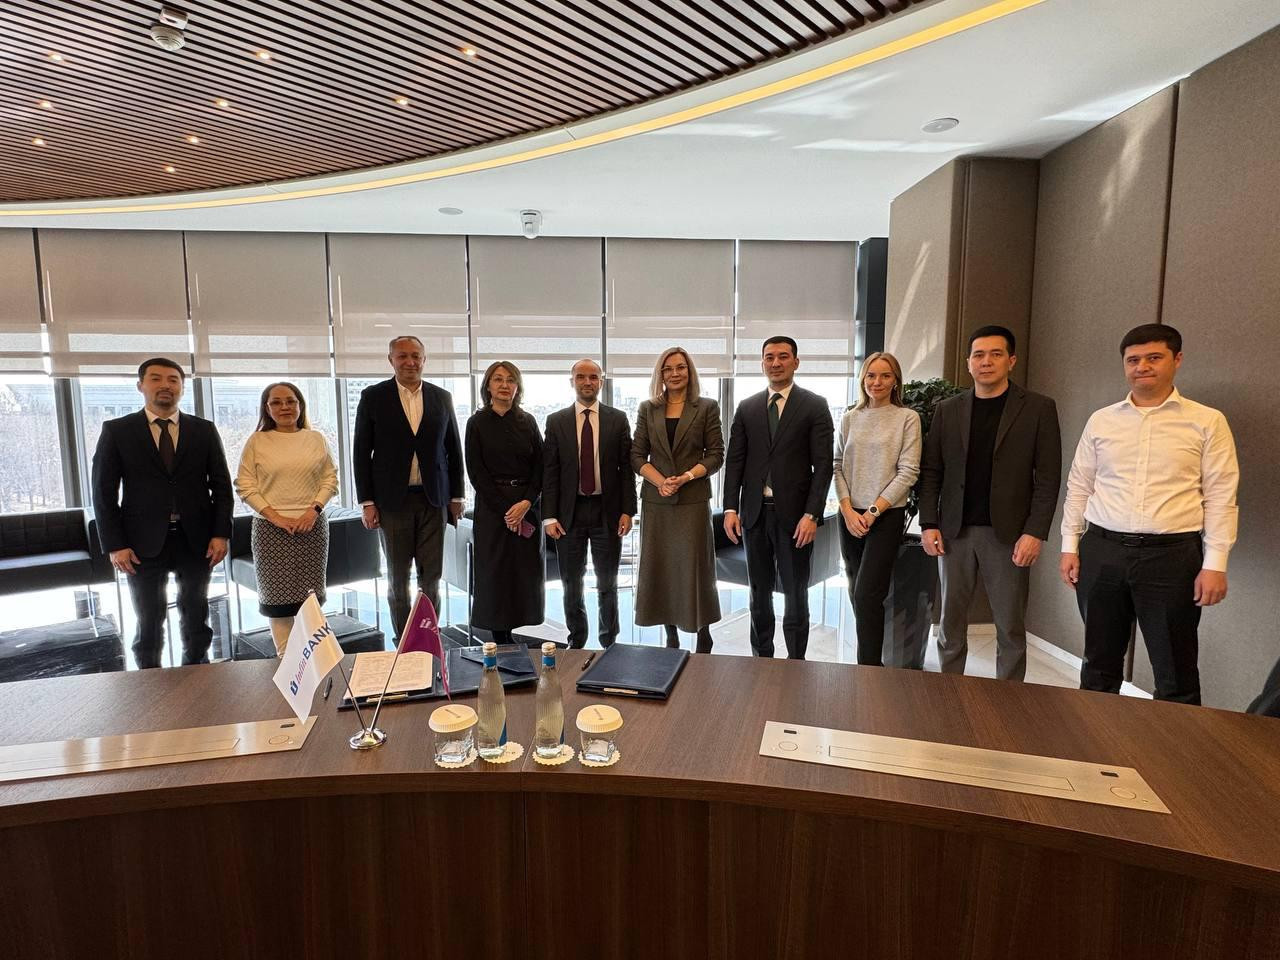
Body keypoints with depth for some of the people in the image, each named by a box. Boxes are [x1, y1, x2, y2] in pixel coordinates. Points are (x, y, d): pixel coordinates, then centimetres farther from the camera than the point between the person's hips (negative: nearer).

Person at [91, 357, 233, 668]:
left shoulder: (204, 430, 5)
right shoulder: (116, 430, 1)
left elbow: (221, 485, 4)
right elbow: (104, 491, -1)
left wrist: (221, 533, -5)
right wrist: (115, 545, -8)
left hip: (196, 540, 1)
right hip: (143, 543, -1)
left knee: (196, 617, 13)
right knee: (149, 621, 9)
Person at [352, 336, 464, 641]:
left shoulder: (442, 397, 6)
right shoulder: (373, 397, 0)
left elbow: (453, 450, 10)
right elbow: (361, 452, 0)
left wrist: (457, 496, 6)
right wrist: (366, 502, -5)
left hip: (434, 500, 2)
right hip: (393, 500, -1)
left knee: (432, 575, 5)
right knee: (398, 577, 8)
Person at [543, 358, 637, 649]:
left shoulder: (618, 419, 2)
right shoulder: (556, 421, 3)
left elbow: (626, 468, 1)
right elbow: (549, 471, 0)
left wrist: (627, 511, -6)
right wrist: (550, 516, -7)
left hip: (607, 511, 0)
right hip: (569, 511, 1)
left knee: (607, 583, 12)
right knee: (571, 584, 11)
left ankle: (609, 642, 26)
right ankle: (576, 641, 26)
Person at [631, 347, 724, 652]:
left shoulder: (707, 407, 3)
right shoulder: (648, 409, 9)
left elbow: (716, 455, 0)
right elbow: (637, 455, 5)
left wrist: (686, 477, -15)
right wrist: (660, 481, -12)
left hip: (693, 499, -2)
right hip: (656, 500, 3)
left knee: (695, 567, 0)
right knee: (660, 567, 5)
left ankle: (703, 640, 14)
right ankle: (671, 637, 18)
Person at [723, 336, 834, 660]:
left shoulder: (814, 406, -1)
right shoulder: (746, 408, 9)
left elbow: (823, 464, -6)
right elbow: (734, 461, 6)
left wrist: (811, 515, -14)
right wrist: (731, 508, -3)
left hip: (795, 515, -3)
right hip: (755, 513, 3)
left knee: (796, 595, 7)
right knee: (759, 593, 13)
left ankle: (796, 663, 19)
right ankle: (761, 657, 26)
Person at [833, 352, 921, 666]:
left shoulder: (907, 418, -2)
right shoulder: (850, 418, 8)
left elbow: (908, 472, -8)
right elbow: (838, 466, 7)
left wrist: (873, 511, -12)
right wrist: (848, 511, -6)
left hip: (887, 515, -4)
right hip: (851, 516, 4)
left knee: (867, 594, -11)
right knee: (857, 593, 10)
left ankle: (870, 666, 0)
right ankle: (871, 659, 25)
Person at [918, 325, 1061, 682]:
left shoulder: (1038, 408, 0)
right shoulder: (948, 410, 8)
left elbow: (1048, 477, -3)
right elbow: (931, 472, 7)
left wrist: (1035, 532, -11)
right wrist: (929, 524, -2)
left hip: (1008, 533, -2)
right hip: (955, 532, 3)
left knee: (1011, 627, 6)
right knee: (950, 621, 10)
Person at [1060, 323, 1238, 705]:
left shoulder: (1207, 422, 1)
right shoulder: (1101, 420, 8)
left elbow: (1220, 497, -1)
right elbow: (1078, 486, 11)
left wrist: (1214, 563, -6)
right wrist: (1070, 545, 6)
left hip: (1171, 555, -2)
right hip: (1101, 551, 3)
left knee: (1176, 672, 6)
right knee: (1099, 662, 14)